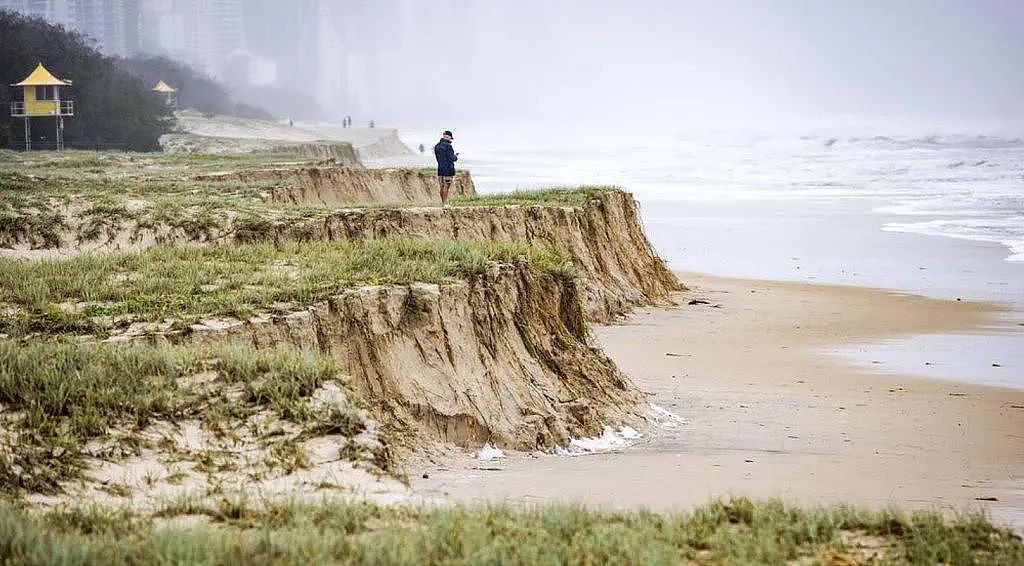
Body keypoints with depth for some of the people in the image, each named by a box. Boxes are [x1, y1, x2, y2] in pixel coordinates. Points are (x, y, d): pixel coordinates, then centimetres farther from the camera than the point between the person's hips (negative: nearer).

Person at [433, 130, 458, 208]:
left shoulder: (437, 146, 10)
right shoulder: (448, 146, -15)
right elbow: (451, 158, -17)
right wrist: (456, 157, 6)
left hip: (440, 168, 8)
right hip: (448, 169, -8)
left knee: (442, 187, 12)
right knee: (446, 187, -6)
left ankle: (443, 203, 16)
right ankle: (445, 204, -7)